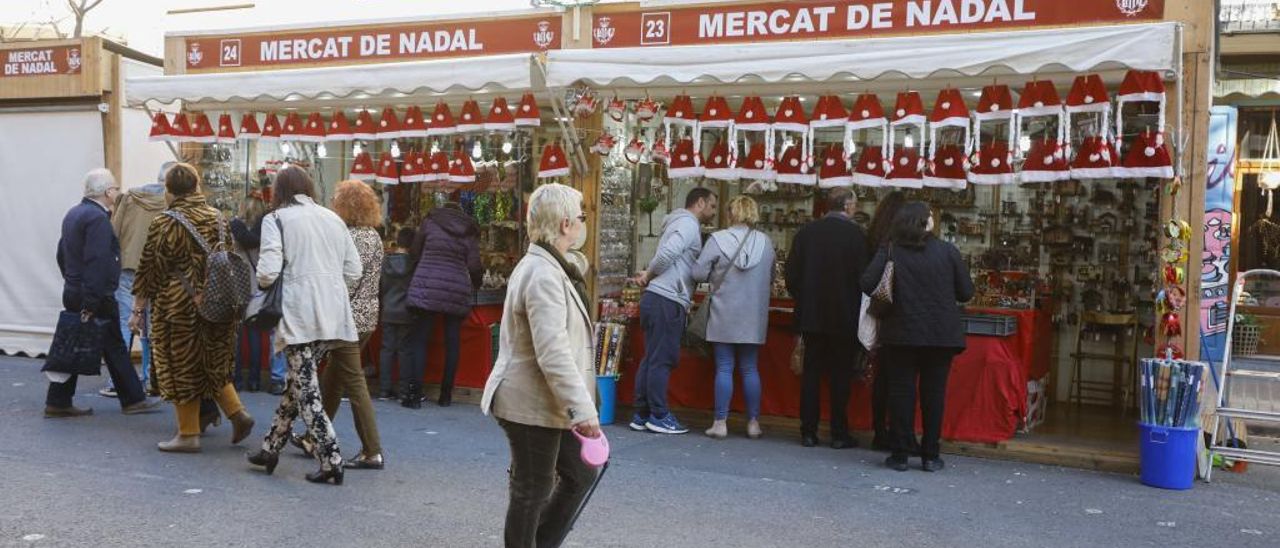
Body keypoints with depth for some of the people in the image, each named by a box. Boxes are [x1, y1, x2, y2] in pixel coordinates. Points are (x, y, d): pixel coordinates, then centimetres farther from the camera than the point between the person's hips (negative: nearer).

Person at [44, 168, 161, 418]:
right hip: (97, 298, -9)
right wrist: (91, 302, -25)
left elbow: (62, 253, 22)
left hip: (73, 293, 9)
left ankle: (58, 403, 13)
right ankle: (132, 399, 10)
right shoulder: (98, 218, -18)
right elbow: (96, 263, -25)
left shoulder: (74, 214, 14)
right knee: (114, 348, 1)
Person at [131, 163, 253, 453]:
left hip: (179, 307, -5)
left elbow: (149, 270, -8)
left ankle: (188, 434, 10)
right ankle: (237, 413, 8)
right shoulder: (218, 218, 4)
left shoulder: (164, 224, -10)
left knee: (181, 367, 5)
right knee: (213, 363, 20)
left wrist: (138, 310, -1)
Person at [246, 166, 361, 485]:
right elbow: (354, 273, 10)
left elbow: (268, 272, -12)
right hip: (333, 316, 6)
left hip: (300, 315, -6)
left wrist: (262, 280, 10)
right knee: (296, 382, 18)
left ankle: (331, 462, -4)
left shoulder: (277, 219, -1)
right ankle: (271, 449, 28)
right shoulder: (334, 219, 14)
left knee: (306, 390, 0)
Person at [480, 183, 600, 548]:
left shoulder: (548, 267, 14)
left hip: (545, 403, 10)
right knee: (532, 491, 3)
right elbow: (553, 353, -28)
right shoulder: (543, 275, -21)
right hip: (533, 405, -10)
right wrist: (582, 409, -28)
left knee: (580, 474, 16)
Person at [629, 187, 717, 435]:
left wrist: (649, 275, -2)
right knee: (662, 360, -5)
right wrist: (649, 275, -7)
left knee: (652, 358, 11)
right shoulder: (688, 224, -9)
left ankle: (641, 415, 15)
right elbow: (667, 253, -22)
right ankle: (659, 416, 0)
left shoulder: (680, 224, 25)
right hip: (667, 301, -10)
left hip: (658, 299, 10)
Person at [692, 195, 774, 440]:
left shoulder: (717, 239, -9)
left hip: (724, 315, -2)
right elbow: (771, 279, 8)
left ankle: (720, 422, 4)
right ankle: (753, 422, 14)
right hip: (754, 318, 2)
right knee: (750, 369, 11)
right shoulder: (765, 242, -1)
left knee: (724, 369, 3)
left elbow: (698, 273, -8)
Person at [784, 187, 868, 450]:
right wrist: (857, 309, 6)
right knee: (841, 375, 5)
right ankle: (839, 434, 8)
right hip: (845, 317, -3)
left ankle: (808, 432, 10)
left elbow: (792, 275, 1)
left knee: (811, 373, 9)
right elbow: (862, 277, -10)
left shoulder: (806, 232, 1)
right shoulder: (855, 234, -10)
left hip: (811, 315, 3)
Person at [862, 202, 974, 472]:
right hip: (941, 335, 0)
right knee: (934, 394, 9)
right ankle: (930, 456, 12)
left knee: (901, 392, 7)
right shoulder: (948, 252, -4)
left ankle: (900, 455, 9)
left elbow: (867, 284, -13)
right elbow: (966, 293, 0)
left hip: (901, 335, 0)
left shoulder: (889, 252, -5)